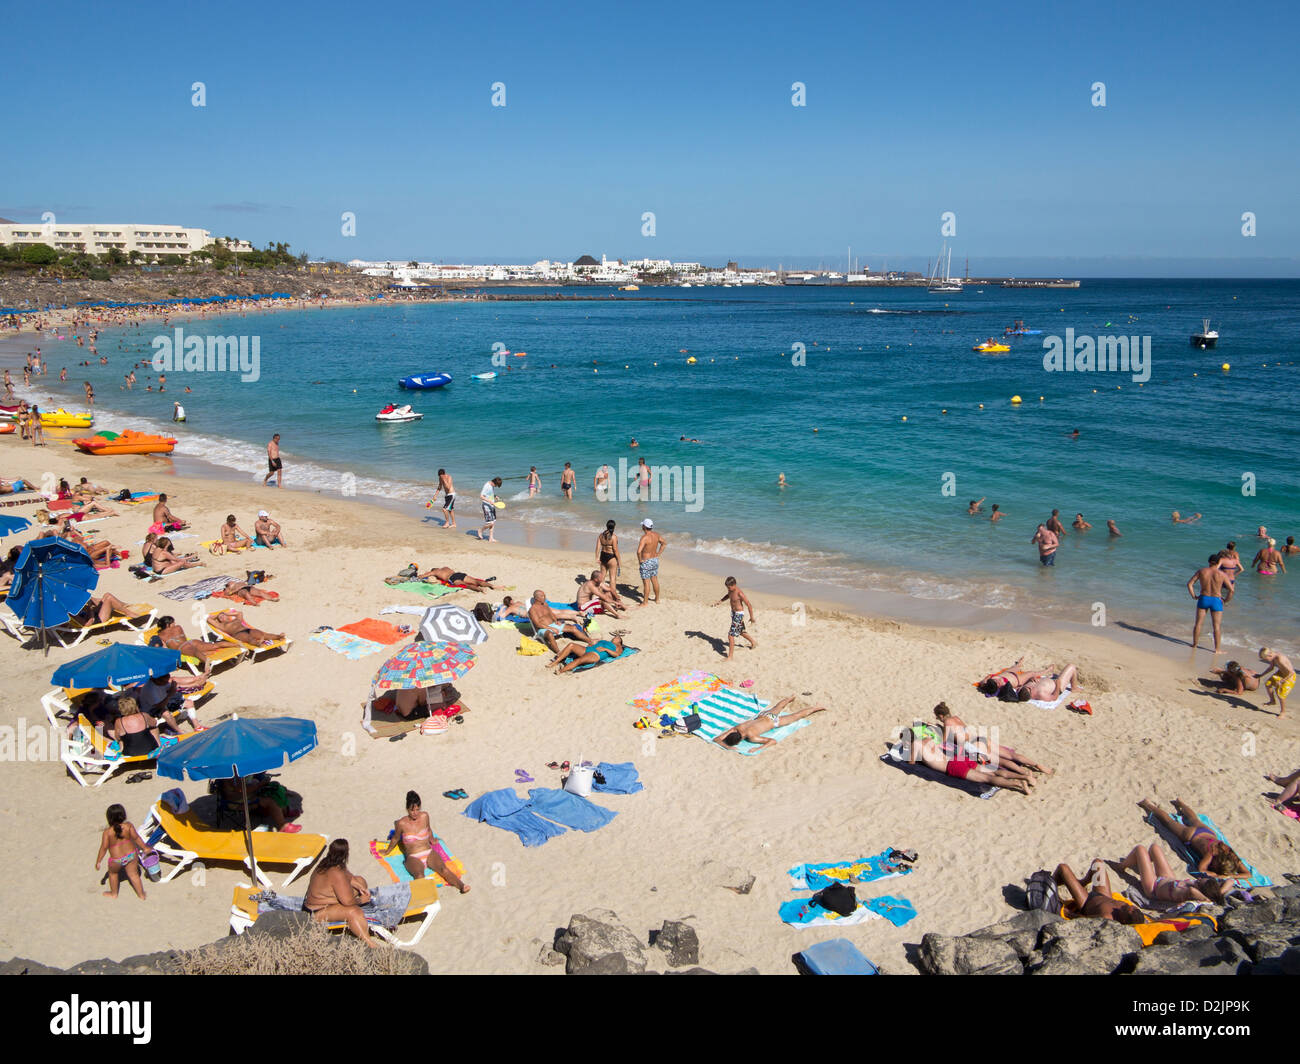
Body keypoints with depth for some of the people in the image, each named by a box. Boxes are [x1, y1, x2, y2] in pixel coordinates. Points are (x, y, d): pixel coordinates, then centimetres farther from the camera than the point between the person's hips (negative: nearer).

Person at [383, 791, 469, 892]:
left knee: (443, 869, -27)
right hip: (413, 858, -3)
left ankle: (461, 886, -45)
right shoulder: (401, 823, -5)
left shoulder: (424, 816, 3)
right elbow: (395, 839, 15)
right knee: (419, 875, -37)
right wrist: (387, 851, 29)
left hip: (429, 853, 3)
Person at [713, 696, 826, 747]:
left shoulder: (752, 737, -40)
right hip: (763, 715, 6)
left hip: (773, 721, -6)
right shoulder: (736, 729, -28)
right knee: (777, 708, 37)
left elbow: (773, 741, -40)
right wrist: (727, 746, -43)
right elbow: (716, 739, -26)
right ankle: (789, 698, 65)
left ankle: (815, 708, 37)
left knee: (797, 716, 16)